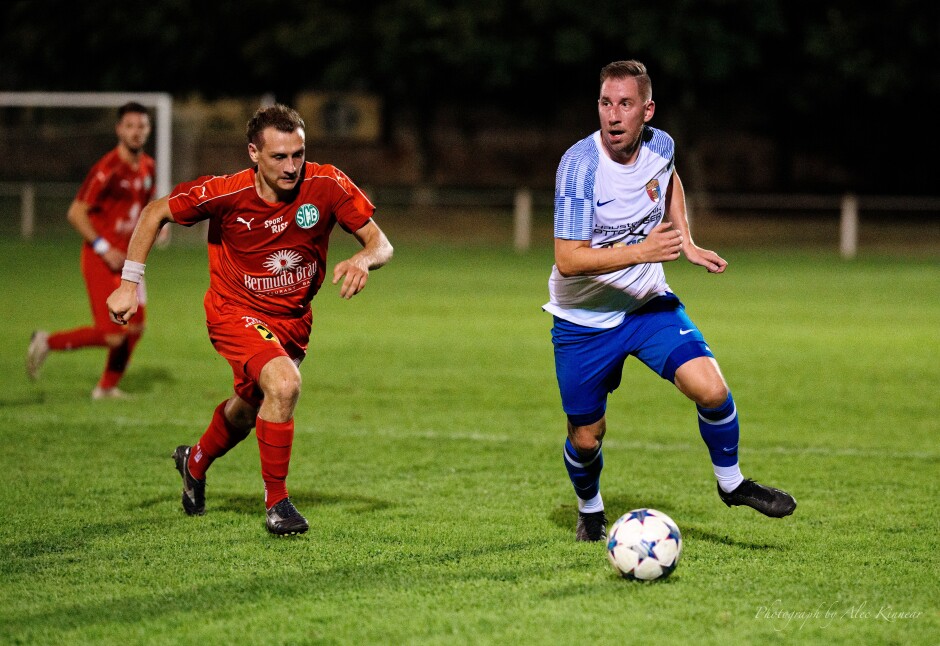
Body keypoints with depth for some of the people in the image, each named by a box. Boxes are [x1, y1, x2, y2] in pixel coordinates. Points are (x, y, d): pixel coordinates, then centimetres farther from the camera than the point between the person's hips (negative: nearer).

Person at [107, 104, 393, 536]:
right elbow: (156, 212, -10)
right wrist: (130, 283, -13)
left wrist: (363, 260, -40)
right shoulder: (226, 194, -24)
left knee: (251, 406, 24)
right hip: (236, 311, -4)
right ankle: (276, 501, -14)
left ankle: (196, 461, 57)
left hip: (293, 318, 4)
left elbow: (381, 243, -17)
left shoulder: (327, 185, -20)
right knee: (283, 383, -30)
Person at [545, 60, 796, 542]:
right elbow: (568, 259, -28)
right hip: (583, 321, -3)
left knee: (710, 389, -17)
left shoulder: (660, 146, -7)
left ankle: (731, 483, 9)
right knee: (586, 438, 6)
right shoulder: (579, 165, -24)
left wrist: (686, 243, 9)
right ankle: (589, 510, 39)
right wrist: (642, 252, -35)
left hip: (648, 304, 3)